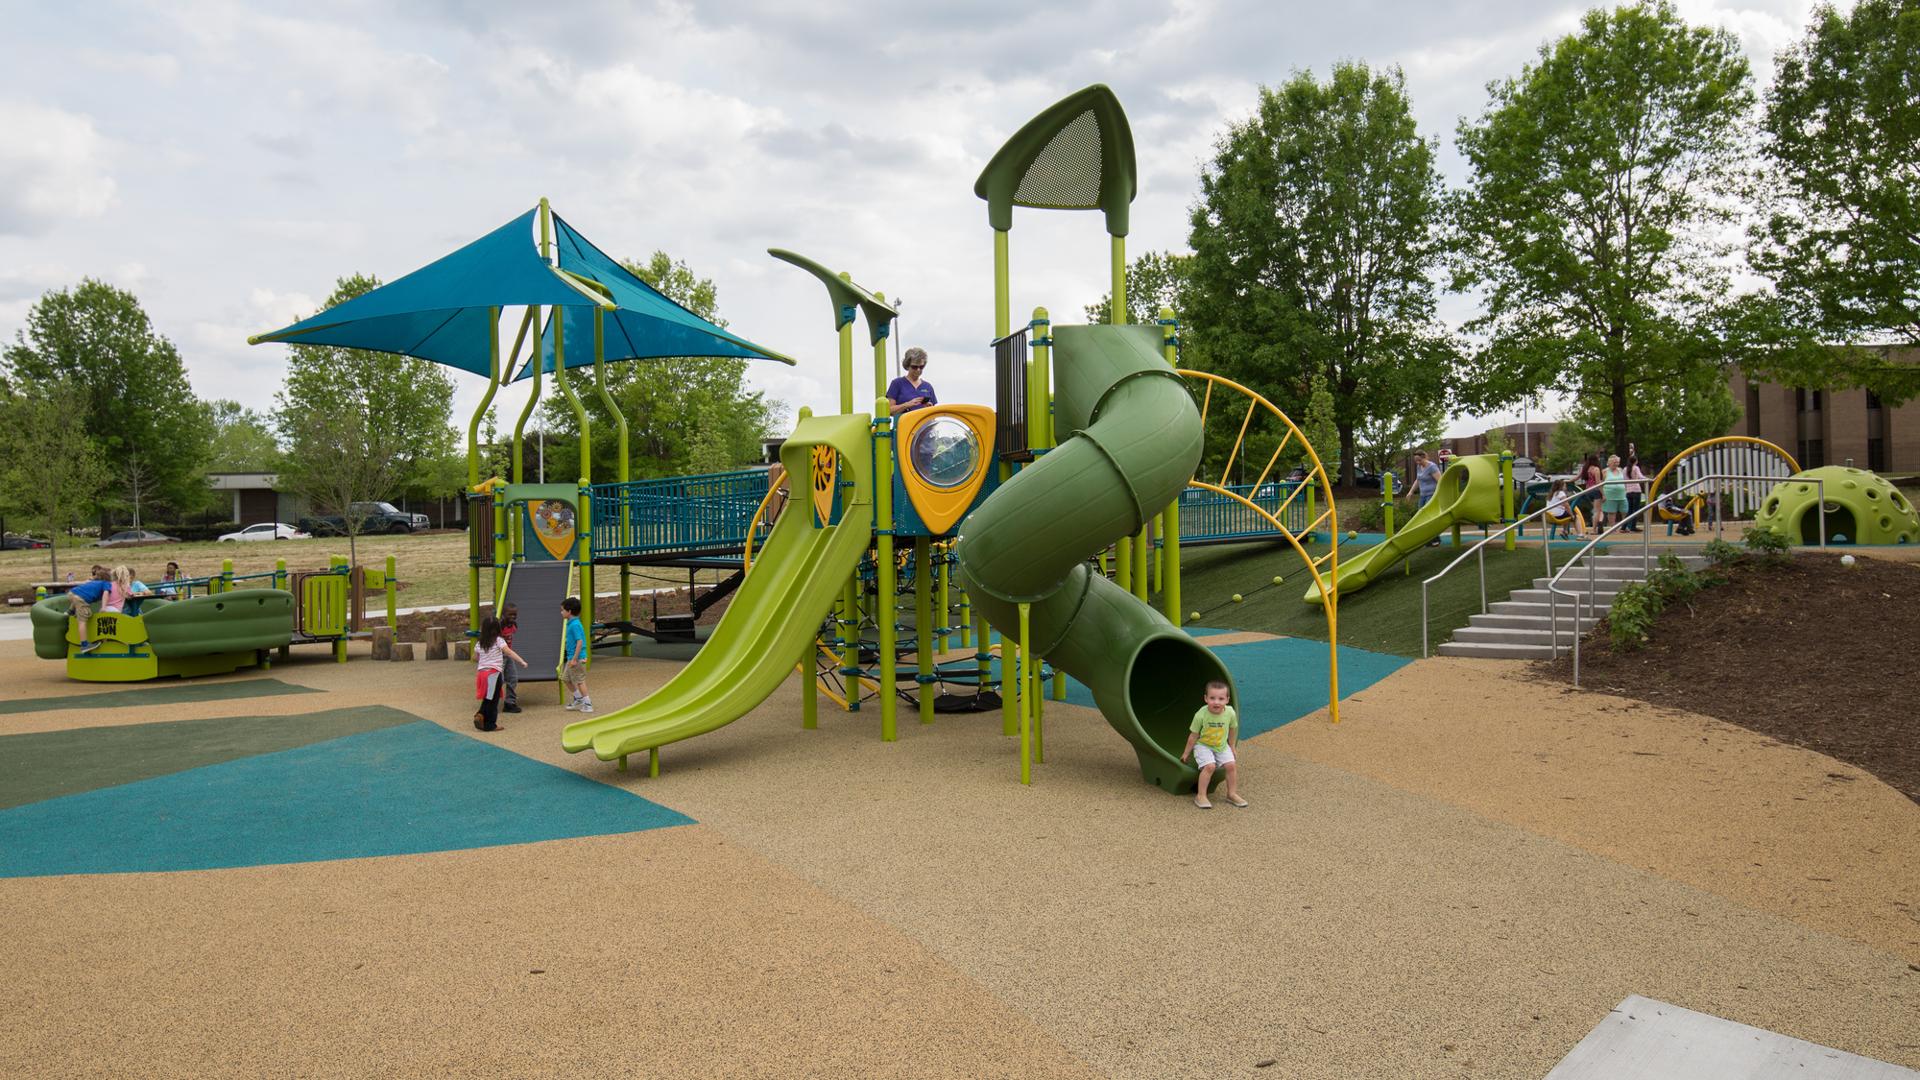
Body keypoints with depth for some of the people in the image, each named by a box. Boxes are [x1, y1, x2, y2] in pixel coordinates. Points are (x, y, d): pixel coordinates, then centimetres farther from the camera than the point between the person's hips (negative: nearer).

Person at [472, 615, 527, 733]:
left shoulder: (479, 643, 8)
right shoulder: (498, 640, -7)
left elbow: (475, 658, 21)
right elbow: (509, 652, -18)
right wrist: (521, 661, -22)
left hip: (482, 671, 5)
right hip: (494, 673, -5)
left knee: (488, 699, 19)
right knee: (493, 700, 2)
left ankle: (480, 714, 0)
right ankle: (490, 724, 5)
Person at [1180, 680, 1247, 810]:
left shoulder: (1230, 713, -17)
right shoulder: (1201, 715, -24)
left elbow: (1232, 730, 5)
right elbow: (1193, 735, -12)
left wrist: (1232, 747, 15)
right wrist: (1186, 753, -2)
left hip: (1222, 746, 4)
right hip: (1203, 746, -4)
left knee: (1231, 765, -11)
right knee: (1209, 766, -24)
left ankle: (1232, 793, 9)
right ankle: (1200, 796, -15)